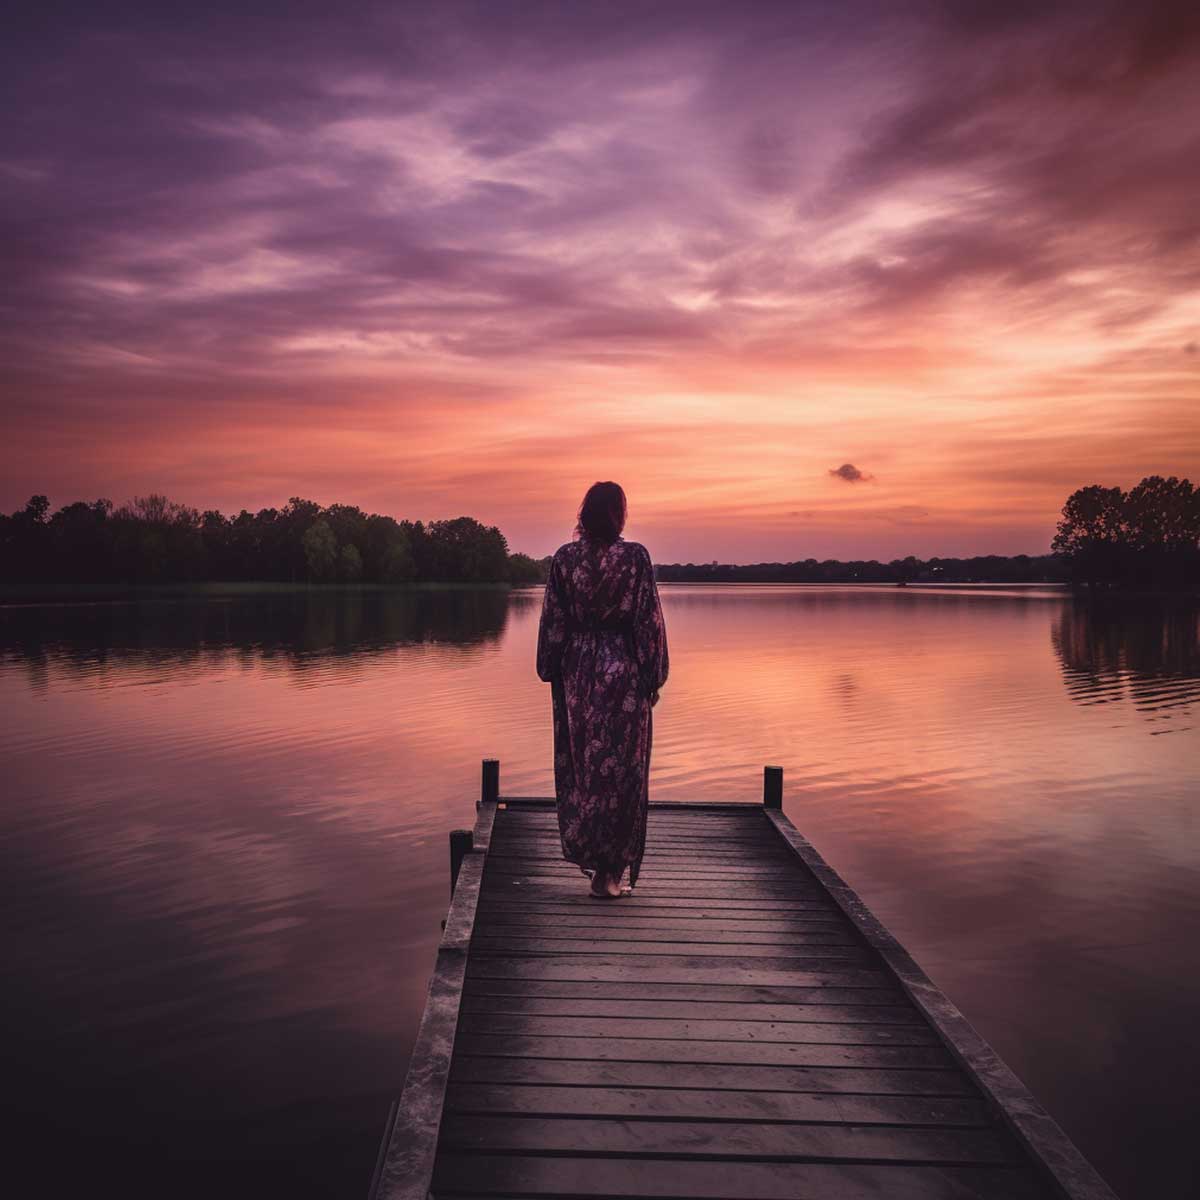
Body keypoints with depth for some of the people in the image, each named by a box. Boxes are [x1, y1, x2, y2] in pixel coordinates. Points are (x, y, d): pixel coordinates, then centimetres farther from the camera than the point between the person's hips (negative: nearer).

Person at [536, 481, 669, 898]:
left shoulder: (564, 558, -1)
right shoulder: (636, 556, -8)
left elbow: (552, 621, 2)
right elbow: (649, 621, -7)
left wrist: (550, 671, 11)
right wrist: (654, 676, 0)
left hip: (577, 671, 3)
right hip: (623, 671, -2)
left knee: (580, 762, 14)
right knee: (620, 765, 4)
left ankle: (583, 851, 22)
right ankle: (610, 869, 6)